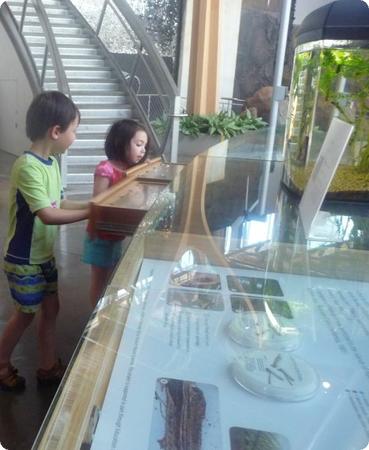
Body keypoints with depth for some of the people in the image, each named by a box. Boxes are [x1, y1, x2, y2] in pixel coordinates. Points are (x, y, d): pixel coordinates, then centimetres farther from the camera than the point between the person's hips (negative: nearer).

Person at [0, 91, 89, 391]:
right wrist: (91, 213, -29)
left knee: (51, 308, 16)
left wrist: (93, 205, 0)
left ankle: (49, 367, 34)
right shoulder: (28, 167, -27)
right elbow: (48, 215, -32)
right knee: (25, 314, 10)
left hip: (45, 255, 8)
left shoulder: (51, 162, 2)